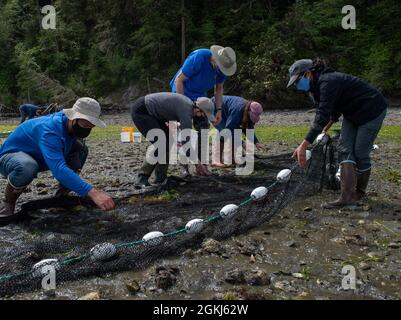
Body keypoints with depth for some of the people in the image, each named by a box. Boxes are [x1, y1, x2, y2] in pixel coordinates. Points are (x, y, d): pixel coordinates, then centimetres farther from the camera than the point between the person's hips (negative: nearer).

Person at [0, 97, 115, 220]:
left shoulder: (72, 124, -11)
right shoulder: (50, 130, -37)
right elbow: (59, 169, -51)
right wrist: (93, 192, -59)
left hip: (38, 157, 8)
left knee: (80, 150, -8)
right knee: (28, 167, -42)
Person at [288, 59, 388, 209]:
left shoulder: (328, 82, -30)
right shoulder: (319, 84, 1)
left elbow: (322, 116, -39)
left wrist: (304, 145, -44)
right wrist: (326, 128, 14)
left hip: (372, 111, -9)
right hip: (353, 114, 9)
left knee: (360, 152, -4)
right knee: (344, 149, -4)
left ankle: (360, 192, 16)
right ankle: (348, 196, -10)